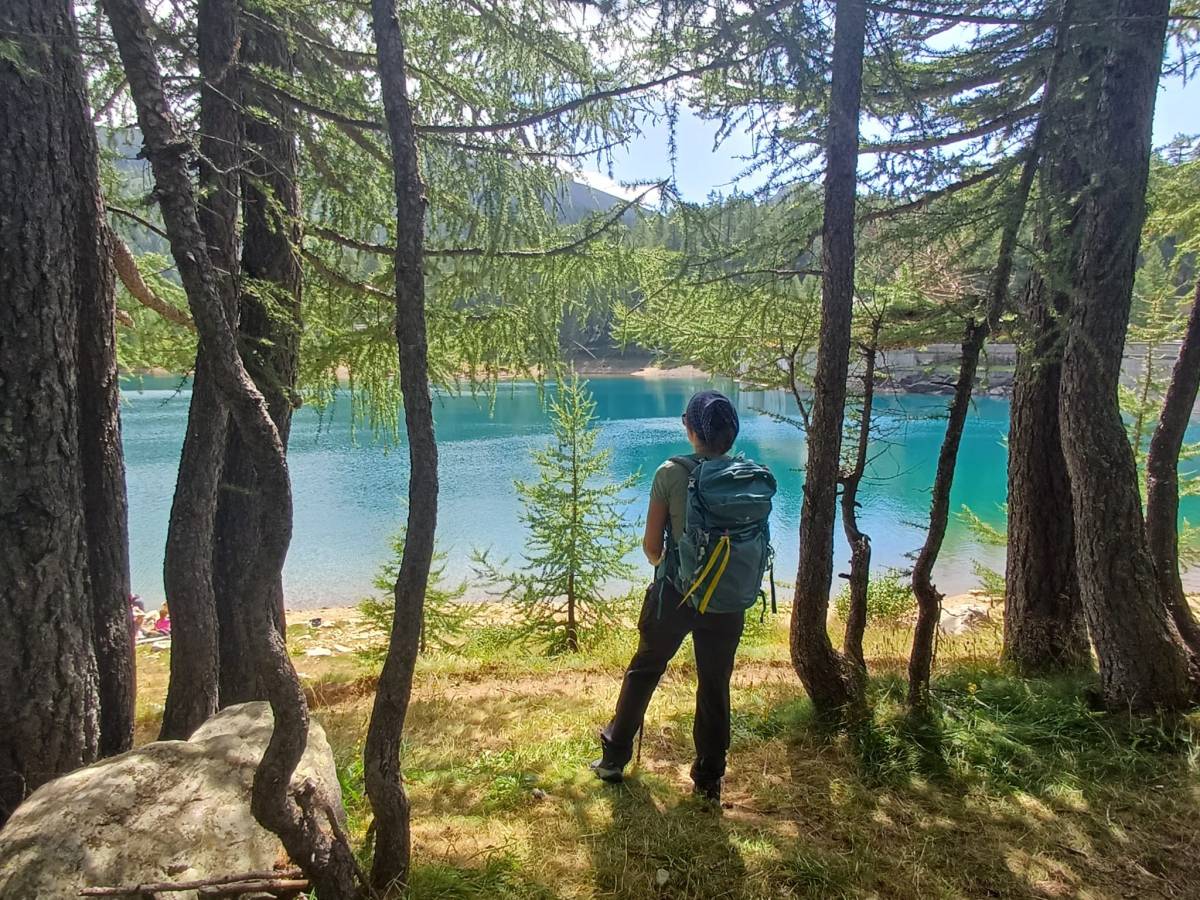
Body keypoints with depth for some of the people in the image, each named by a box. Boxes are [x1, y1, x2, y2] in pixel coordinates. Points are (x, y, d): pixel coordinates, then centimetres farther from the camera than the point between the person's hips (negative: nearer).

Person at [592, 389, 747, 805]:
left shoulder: (671, 473, -13)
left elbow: (651, 544, -8)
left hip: (675, 594, -2)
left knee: (643, 672, 18)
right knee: (715, 686, 15)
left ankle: (613, 758, 31)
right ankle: (709, 781, 26)